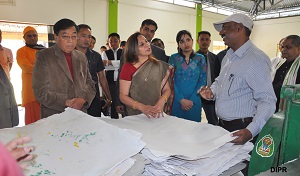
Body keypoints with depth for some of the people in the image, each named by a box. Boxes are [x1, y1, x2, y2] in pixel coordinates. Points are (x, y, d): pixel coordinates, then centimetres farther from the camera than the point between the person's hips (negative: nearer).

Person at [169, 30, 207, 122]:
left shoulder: (200, 58, 5)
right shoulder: (173, 58, 3)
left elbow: (202, 81, 2)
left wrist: (192, 100, -8)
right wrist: (181, 99, -11)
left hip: (194, 102, 1)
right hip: (176, 101, 0)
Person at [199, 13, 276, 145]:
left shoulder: (256, 59, -18)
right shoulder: (228, 56, 10)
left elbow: (267, 101, -23)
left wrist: (251, 131, -34)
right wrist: (212, 91, 1)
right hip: (222, 125, 8)